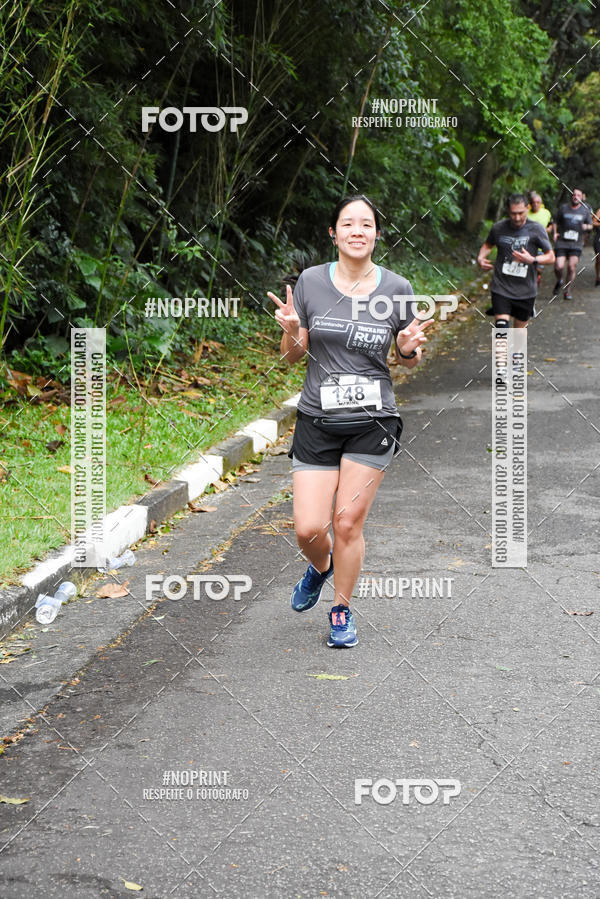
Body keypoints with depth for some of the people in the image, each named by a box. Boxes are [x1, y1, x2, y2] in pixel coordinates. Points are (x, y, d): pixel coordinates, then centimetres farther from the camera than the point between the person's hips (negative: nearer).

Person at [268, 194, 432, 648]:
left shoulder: (397, 288, -2)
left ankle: (342, 610, 23)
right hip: (317, 420, 1)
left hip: (373, 422, -1)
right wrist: (291, 332, -16)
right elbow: (294, 355, 5)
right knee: (309, 529, -4)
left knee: (348, 523, 0)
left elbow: (411, 361, 10)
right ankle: (320, 567, 33)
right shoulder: (310, 282, -2)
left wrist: (411, 348, -13)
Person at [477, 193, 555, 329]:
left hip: (525, 291, 0)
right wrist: (480, 258, -1)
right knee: (501, 328, -16)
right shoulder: (499, 228, -3)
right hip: (501, 288, 0)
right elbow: (488, 245, 20)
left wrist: (532, 260, -23)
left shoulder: (536, 229, -9)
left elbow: (551, 257, -5)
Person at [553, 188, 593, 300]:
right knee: (559, 267, -12)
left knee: (571, 267, -7)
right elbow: (556, 222, 15)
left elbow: (590, 225, 15)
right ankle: (559, 281, 22)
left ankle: (568, 291, 8)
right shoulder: (564, 208, 6)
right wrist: (555, 233, -3)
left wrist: (586, 227, -9)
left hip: (576, 244, 0)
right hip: (562, 242, 0)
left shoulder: (585, 210, 8)